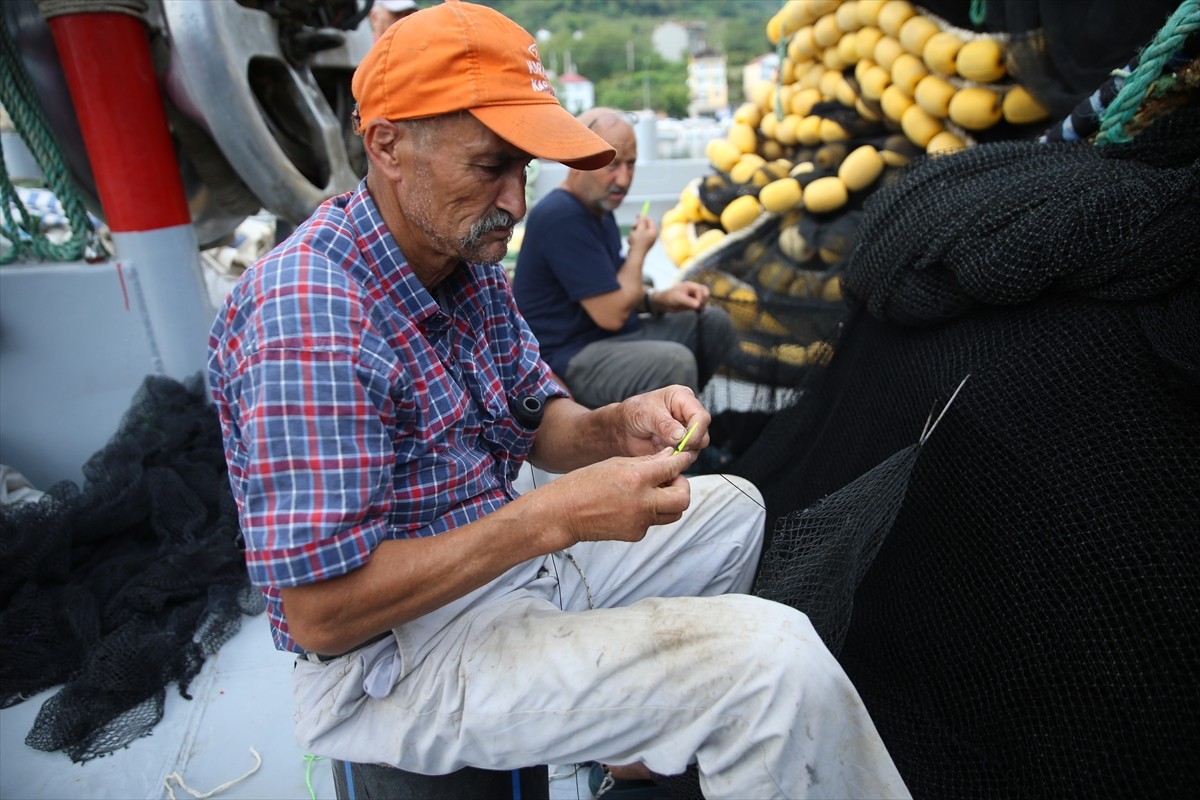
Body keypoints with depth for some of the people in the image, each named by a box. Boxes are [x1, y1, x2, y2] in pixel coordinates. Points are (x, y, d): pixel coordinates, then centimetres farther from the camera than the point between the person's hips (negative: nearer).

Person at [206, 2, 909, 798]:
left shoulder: (468, 259, 2)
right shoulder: (307, 315, -27)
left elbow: (541, 423, 7)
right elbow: (319, 614, -26)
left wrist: (620, 428, -16)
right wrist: (553, 517, -29)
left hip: (507, 563, 9)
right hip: (396, 655, -9)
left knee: (733, 506, 20)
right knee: (775, 657, -24)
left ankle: (646, 731, 30)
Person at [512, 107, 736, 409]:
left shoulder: (600, 208, 11)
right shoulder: (562, 217, -22)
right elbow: (611, 313, -22)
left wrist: (659, 298, -1)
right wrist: (639, 250, -6)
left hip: (608, 337, 10)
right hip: (566, 359, -10)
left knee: (713, 322, 10)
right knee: (674, 362, -32)